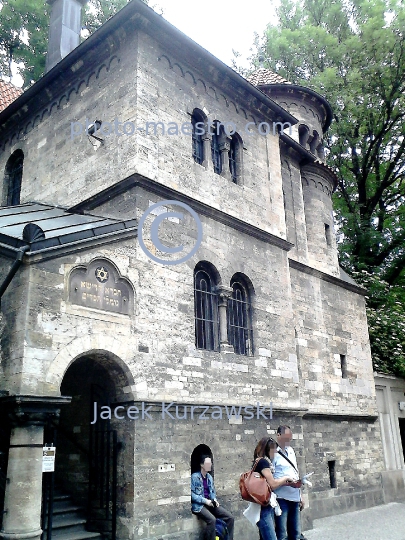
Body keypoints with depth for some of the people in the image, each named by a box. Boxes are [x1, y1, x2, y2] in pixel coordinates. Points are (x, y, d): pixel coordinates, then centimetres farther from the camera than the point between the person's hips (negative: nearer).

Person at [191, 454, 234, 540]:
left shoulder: (209, 477, 14)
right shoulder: (195, 477, -10)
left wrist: (214, 500, 1)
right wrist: (205, 501, -18)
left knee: (230, 517, -7)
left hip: (210, 503, 7)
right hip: (199, 505, -7)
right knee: (212, 519, -35)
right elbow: (191, 494, -15)